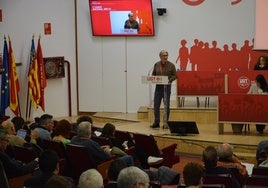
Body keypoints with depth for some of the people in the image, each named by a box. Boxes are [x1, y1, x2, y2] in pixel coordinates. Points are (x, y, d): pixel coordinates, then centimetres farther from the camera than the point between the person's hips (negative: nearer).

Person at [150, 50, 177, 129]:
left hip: (167, 86, -3)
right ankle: (156, 122, 12)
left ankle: (166, 123, 9)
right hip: (158, 86, 3)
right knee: (156, 105, 3)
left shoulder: (171, 65, -2)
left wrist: (169, 80, -16)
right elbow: (153, 74, 15)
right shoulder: (156, 65, 6)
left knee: (166, 106, 1)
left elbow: (175, 76, 1)